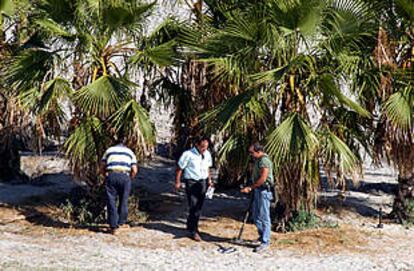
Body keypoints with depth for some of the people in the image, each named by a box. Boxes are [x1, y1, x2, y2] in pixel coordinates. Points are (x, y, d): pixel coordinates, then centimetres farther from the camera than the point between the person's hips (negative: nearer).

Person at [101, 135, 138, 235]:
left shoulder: (109, 150, 20)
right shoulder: (130, 152, 20)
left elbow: (102, 168, 13)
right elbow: (134, 170, 10)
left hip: (111, 175, 0)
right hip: (125, 176, 0)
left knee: (111, 202, 3)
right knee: (123, 201, 16)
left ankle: (114, 227, -1)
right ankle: (121, 222, 24)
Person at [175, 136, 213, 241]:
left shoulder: (207, 154, 5)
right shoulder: (188, 154, -14)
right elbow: (179, 168, -8)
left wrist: (209, 180, 10)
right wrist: (177, 182, -7)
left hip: (203, 182, 6)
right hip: (191, 183, -6)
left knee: (198, 207, 12)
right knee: (193, 207, -8)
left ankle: (191, 226, 28)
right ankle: (193, 231, -1)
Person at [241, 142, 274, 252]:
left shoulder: (264, 161, -17)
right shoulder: (257, 160, 14)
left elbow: (262, 179, -23)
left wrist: (250, 188, -19)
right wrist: (252, 189, 17)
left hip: (264, 191, -10)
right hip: (257, 190, 10)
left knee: (264, 216, -6)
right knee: (256, 216, 16)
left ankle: (265, 242, -2)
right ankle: (262, 236, 31)